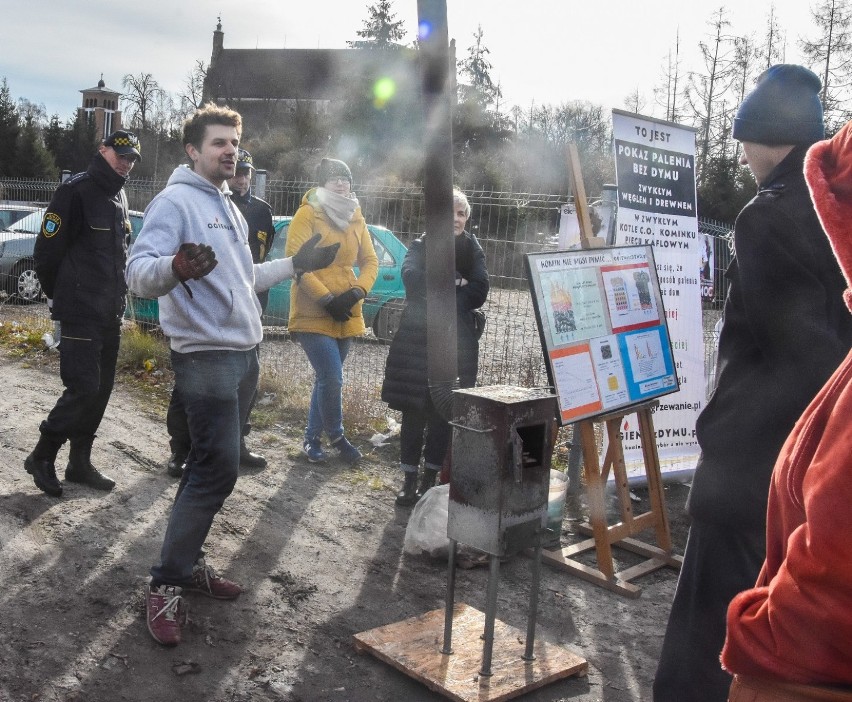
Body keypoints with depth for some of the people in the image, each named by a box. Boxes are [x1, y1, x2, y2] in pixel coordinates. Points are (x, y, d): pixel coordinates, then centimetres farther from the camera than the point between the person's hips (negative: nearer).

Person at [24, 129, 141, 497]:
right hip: (81, 314, -8)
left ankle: (80, 462, 21)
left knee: (101, 389, 10)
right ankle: (42, 456, 7)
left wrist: (118, 294, 13)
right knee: (83, 388, -11)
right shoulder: (76, 191, -12)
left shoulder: (119, 197, 14)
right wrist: (60, 297, -1)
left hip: (111, 314, 8)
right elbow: (46, 250, -12)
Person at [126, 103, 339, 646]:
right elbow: (139, 273, -22)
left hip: (245, 355, 9)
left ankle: (187, 562, 25)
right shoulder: (176, 201, -9)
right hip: (206, 355, -9)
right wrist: (177, 265, -42)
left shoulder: (231, 209, 19)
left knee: (213, 467, 13)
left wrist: (296, 264, 25)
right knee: (218, 469, -12)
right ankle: (167, 583, 0)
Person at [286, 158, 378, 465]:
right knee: (332, 379, -10)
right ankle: (336, 437, 11)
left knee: (327, 379, 13)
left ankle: (312, 438, 27)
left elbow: (370, 261, 11)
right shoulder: (307, 214, -7)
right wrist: (326, 299, -18)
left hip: (346, 316, 6)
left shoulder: (355, 218, 11)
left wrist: (357, 292, -8)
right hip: (313, 314, -6)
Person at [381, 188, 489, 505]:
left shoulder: (473, 251, 8)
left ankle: (429, 479, 14)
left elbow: (479, 293, -7)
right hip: (416, 340, 0)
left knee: (443, 414, 3)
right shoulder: (420, 247, 7)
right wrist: (453, 281, -14)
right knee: (413, 411, 1)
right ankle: (409, 479, 11)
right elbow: (411, 278, -14)